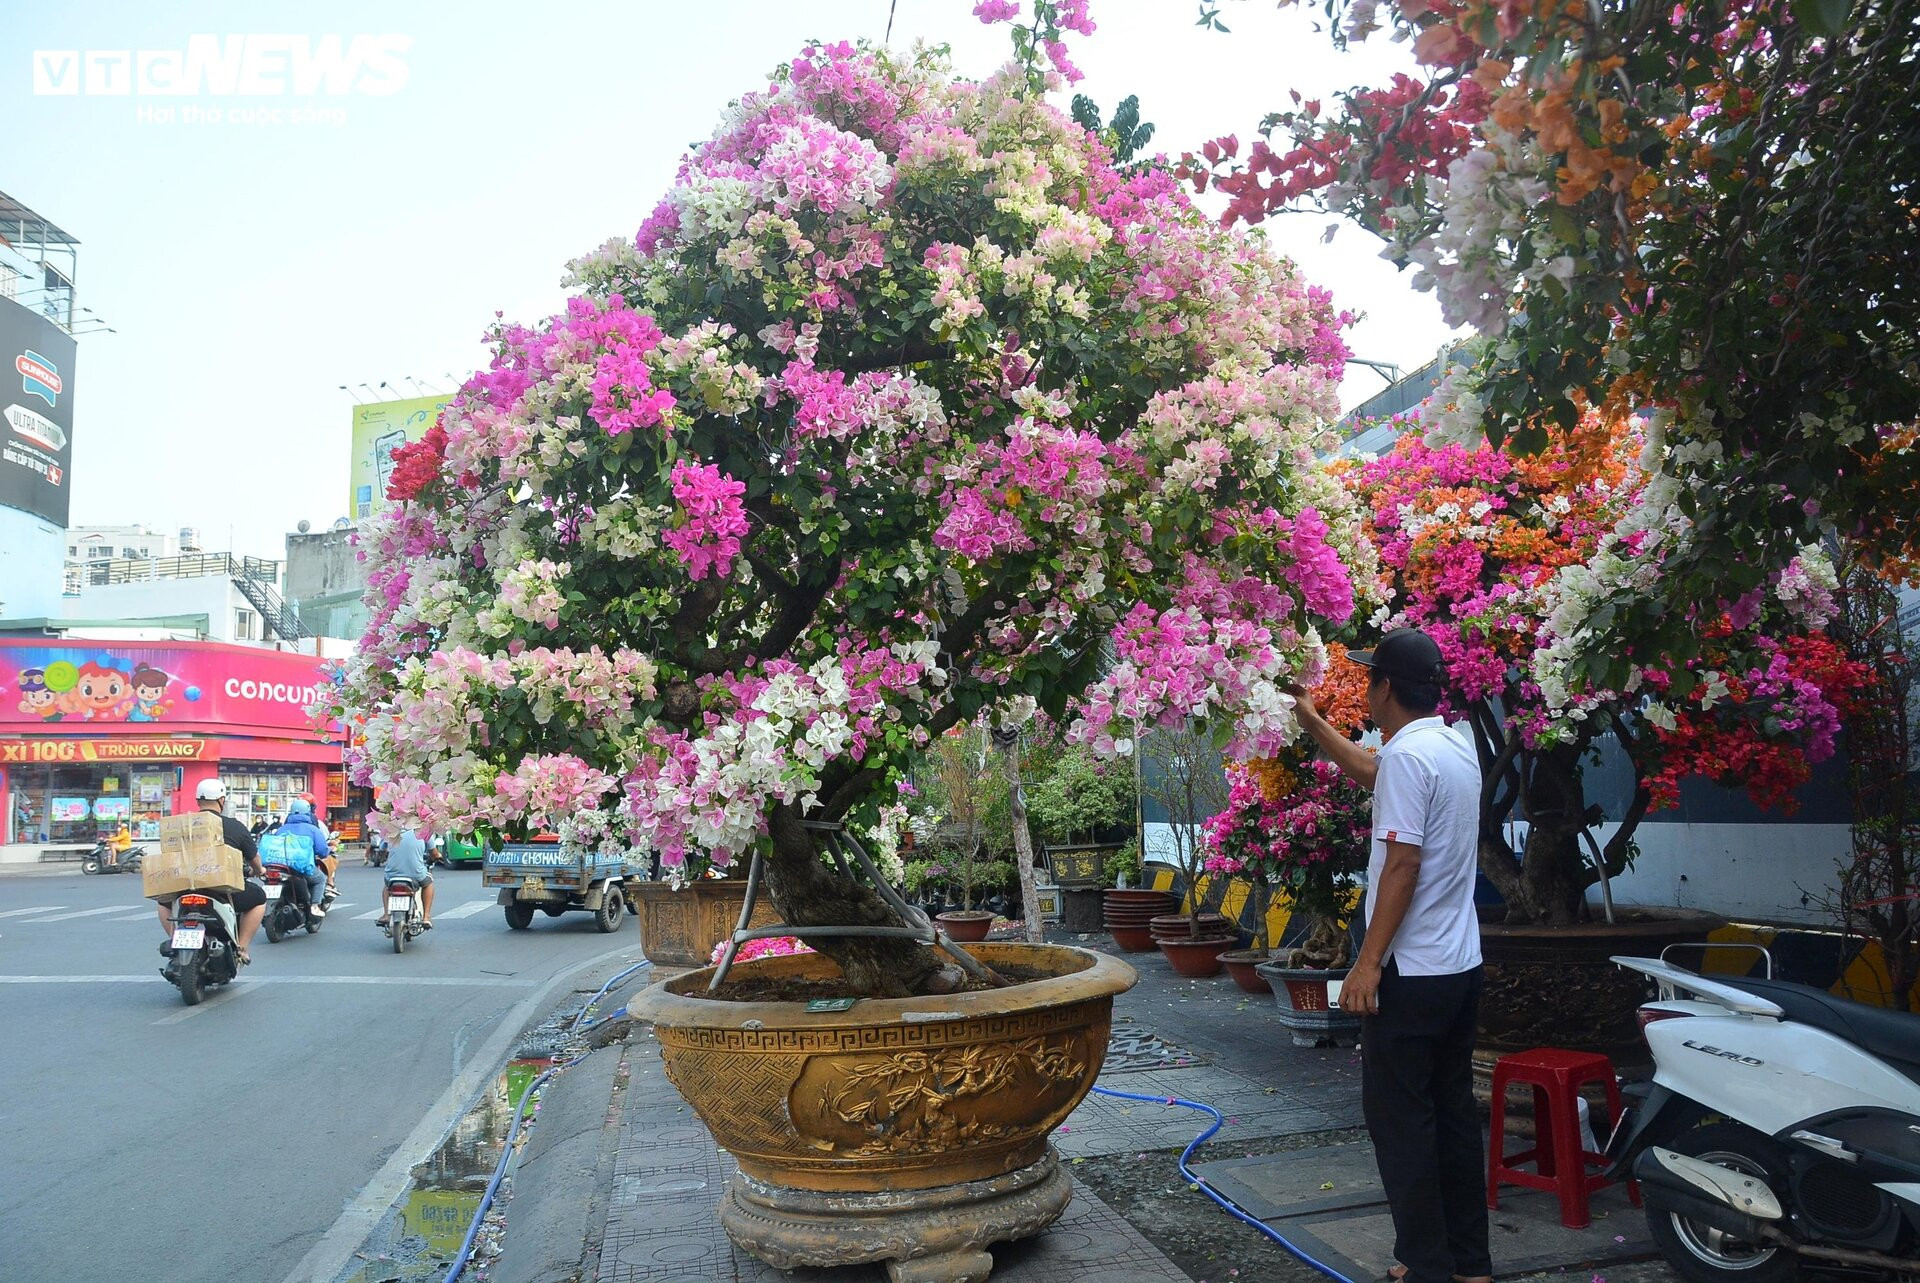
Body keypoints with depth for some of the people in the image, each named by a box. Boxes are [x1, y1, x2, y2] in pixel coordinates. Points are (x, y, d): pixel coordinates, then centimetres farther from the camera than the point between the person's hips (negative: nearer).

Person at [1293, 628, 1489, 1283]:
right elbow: (1369, 771, 28)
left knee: (1400, 1118, 0)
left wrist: (1368, 963, -18)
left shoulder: (1407, 755, -18)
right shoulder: (1457, 749, 11)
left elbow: (1402, 866, -22)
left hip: (1412, 972, -9)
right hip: (1461, 966, 9)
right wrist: (1311, 719, 36)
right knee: (1453, 1111, 15)